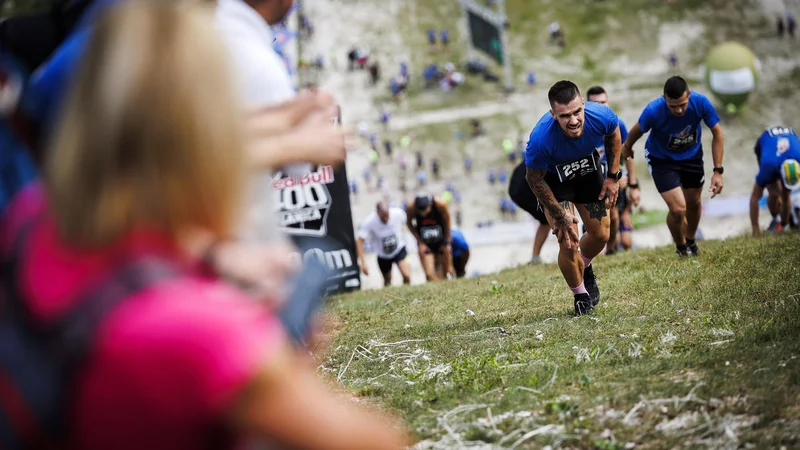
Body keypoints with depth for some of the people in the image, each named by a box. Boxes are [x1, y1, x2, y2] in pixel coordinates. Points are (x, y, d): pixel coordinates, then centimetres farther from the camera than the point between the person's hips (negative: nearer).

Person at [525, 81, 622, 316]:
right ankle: (581, 296, 16)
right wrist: (560, 216, -18)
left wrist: (613, 176, -4)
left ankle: (585, 268, 45)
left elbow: (613, 135, -5)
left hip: (589, 170, 3)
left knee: (600, 234, 9)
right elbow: (534, 179, -22)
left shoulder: (601, 116, -34)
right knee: (568, 243, -13)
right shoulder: (540, 139, -42)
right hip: (553, 178, -3)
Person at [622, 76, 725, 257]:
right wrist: (633, 183, -21)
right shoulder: (653, 111, -35)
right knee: (678, 209, -14)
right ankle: (681, 249, 16)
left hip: (692, 155, 3)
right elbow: (629, 142, -20)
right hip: (661, 159, -3)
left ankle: (691, 241, 48)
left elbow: (717, 134, -12)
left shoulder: (701, 103, -29)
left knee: (694, 203, 17)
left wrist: (717, 171, -14)